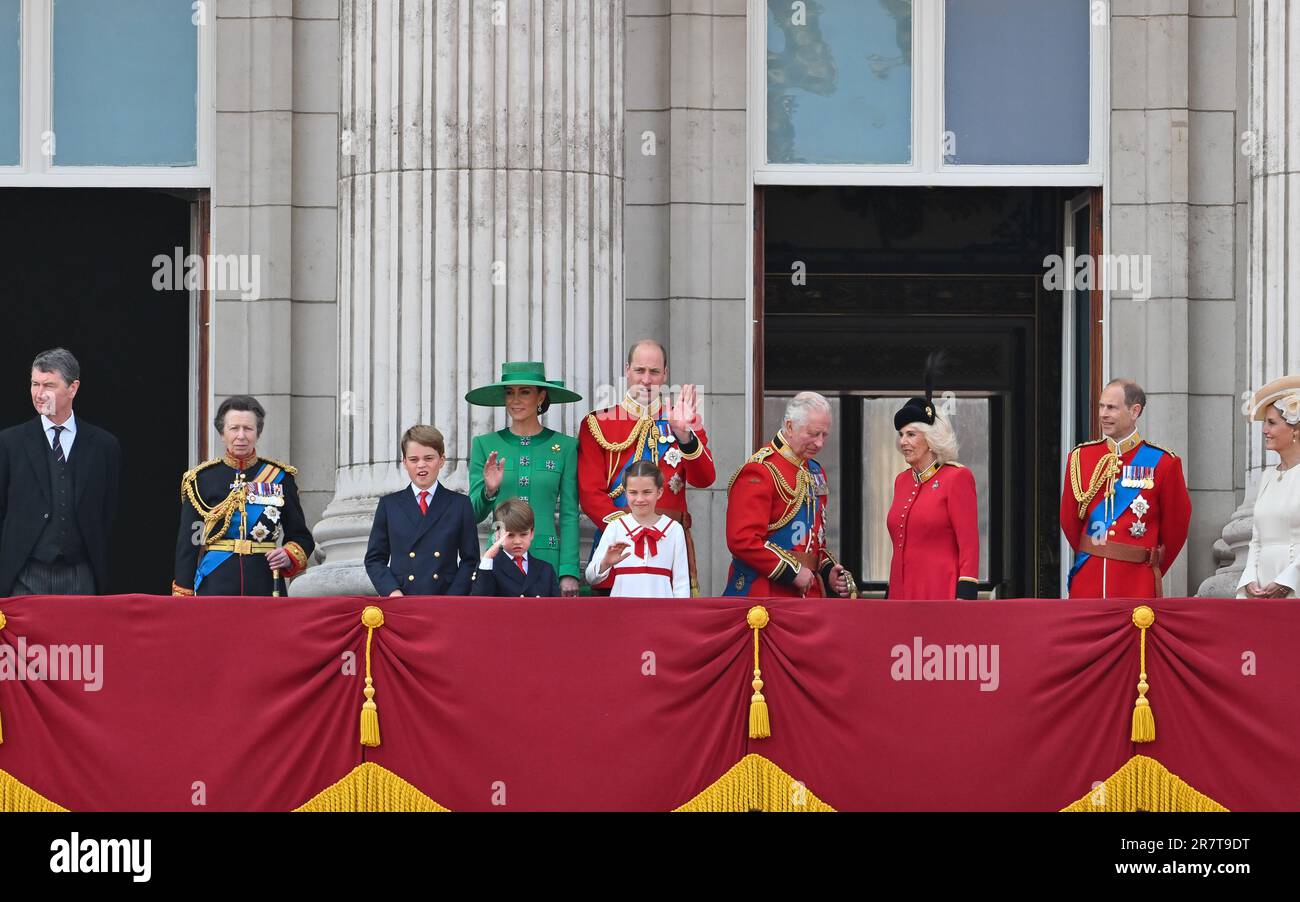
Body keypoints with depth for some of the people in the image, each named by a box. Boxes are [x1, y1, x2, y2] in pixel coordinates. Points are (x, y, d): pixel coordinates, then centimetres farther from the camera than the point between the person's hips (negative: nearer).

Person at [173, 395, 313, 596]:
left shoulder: (280, 478, 8)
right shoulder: (201, 480, 5)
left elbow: (302, 538, 14)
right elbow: (187, 544, 5)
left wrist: (288, 556, -9)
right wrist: (183, 603, -1)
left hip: (265, 587, 1)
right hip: (216, 587, -1)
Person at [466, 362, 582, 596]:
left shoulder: (565, 446, 5)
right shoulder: (485, 445, 7)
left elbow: (569, 515, 3)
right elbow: (475, 514, 6)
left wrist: (569, 572, -4)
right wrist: (489, 491, -15)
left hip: (546, 559, -1)